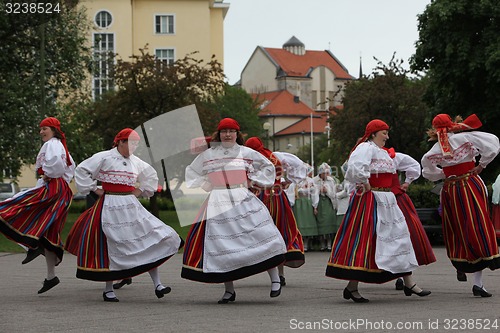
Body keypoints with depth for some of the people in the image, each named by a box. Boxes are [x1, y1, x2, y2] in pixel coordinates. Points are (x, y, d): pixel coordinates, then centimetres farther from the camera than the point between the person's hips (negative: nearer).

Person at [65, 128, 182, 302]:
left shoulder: (135, 161, 12)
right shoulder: (104, 158, -5)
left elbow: (151, 175, 28)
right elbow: (81, 170, -6)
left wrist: (142, 190, 15)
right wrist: (94, 189, -5)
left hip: (131, 206, 5)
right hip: (111, 207, -5)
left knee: (149, 242, -5)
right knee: (111, 247, 0)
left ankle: (157, 285, -4)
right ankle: (108, 290, 11)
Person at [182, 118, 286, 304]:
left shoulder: (246, 153, 8)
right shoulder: (208, 155, 11)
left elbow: (268, 166, 20)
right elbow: (191, 172, 25)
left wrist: (253, 179, 7)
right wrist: (206, 185, 11)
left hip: (243, 201, -1)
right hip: (218, 203, 1)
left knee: (261, 236, -12)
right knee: (220, 244, -3)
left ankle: (275, 279, -2)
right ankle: (229, 290, 5)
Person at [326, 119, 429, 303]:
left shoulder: (382, 151, 19)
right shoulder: (366, 148, -12)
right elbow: (355, 168, -30)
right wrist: (365, 185, -18)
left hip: (386, 201, 10)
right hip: (370, 201, -10)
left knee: (398, 236, 9)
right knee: (365, 240, -9)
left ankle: (409, 284, 14)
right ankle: (352, 287, -4)